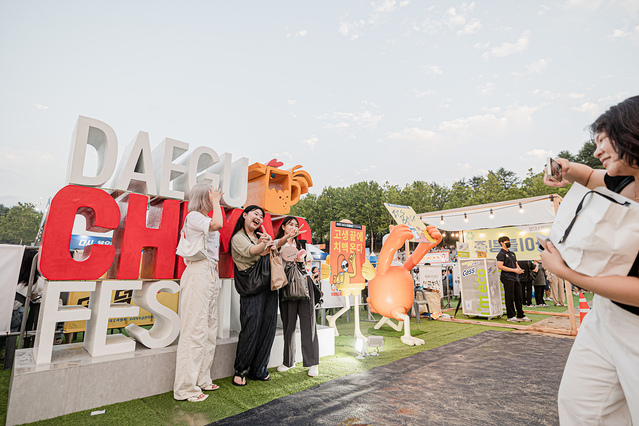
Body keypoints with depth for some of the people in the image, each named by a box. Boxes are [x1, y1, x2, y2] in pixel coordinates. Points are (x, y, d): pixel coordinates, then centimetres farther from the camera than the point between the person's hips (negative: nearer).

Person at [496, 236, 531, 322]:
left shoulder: (512, 253, 19)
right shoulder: (501, 254, -8)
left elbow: (516, 264, 26)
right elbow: (500, 266, -17)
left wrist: (519, 269, 2)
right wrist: (514, 270, -16)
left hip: (515, 278, 8)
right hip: (507, 278, -8)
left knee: (518, 297, 11)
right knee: (510, 298, -3)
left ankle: (520, 315, 21)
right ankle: (510, 316, 6)